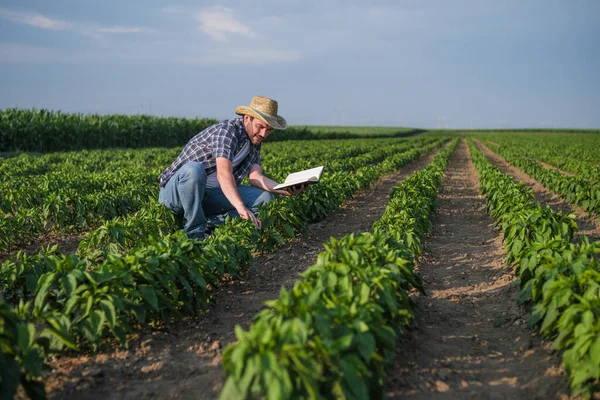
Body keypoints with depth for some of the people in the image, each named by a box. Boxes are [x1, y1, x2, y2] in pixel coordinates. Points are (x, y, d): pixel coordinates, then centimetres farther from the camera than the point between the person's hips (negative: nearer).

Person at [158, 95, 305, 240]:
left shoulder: (254, 141, 6)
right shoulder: (226, 130, -21)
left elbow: (255, 177, -4)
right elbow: (223, 174, -35)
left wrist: (285, 190, -19)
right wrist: (241, 207, -46)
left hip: (208, 196, 7)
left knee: (265, 197, -7)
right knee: (194, 169, -41)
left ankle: (210, 223, -13)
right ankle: (195, 231, -23)